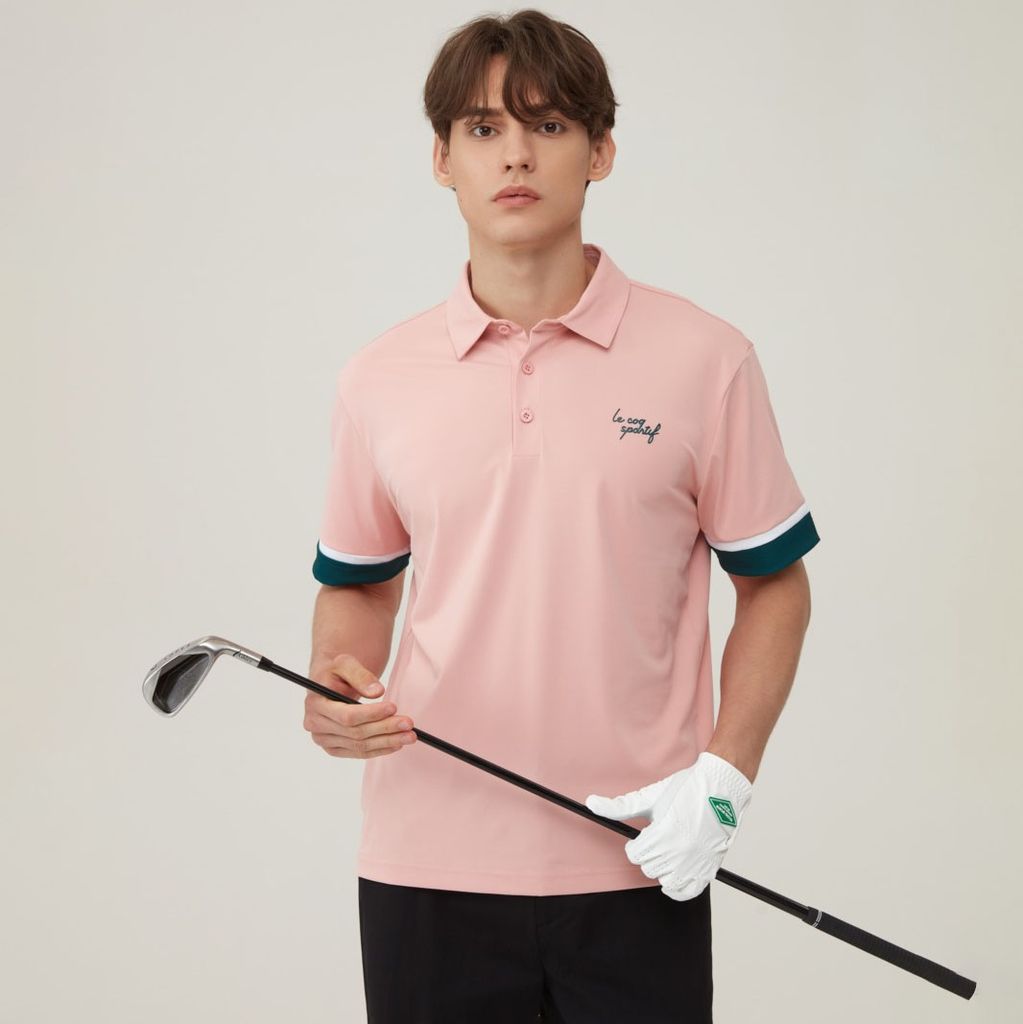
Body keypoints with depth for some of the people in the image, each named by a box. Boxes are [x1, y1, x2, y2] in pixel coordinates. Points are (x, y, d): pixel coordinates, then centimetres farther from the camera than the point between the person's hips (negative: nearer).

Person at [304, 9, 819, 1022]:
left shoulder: (706, 360, -2)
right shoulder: (377, 380, 5)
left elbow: (774, 585, 3)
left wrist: (723, 779, -8)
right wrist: (337, 687, -5)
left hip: (638, 873, -2)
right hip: (426, 863, 2)